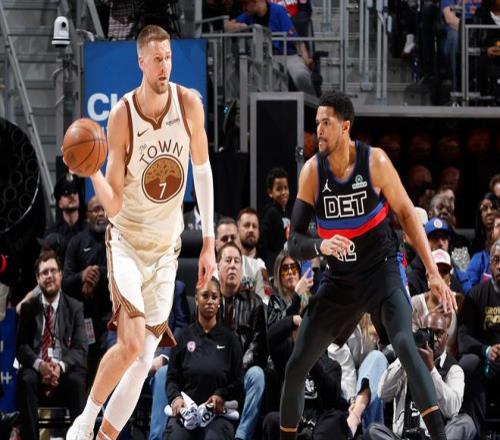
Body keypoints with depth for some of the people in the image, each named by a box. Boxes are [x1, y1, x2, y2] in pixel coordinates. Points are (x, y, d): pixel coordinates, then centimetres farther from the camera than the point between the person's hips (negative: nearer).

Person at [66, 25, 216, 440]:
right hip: (128, 241, -3)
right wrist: (91, 171, -36)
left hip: (167, 248, 4)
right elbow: (114, 204, -15)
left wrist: (209, 243, 3)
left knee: (145, 358, 3)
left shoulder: (189, 104, -10)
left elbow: (203, 172, 4)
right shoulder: (122, 116, -17)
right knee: (131, 344, -20)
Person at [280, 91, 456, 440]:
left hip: (382, 271, -3)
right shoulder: (312, 172, -9)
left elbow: (407, 214, -3)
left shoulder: (375, 162, -14)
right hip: (340, 280, 4)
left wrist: (434, 274, -6)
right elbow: (295, 242, -8)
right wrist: (320, 246, -33)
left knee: (404, 344, -29)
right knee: (296, 368, 2)